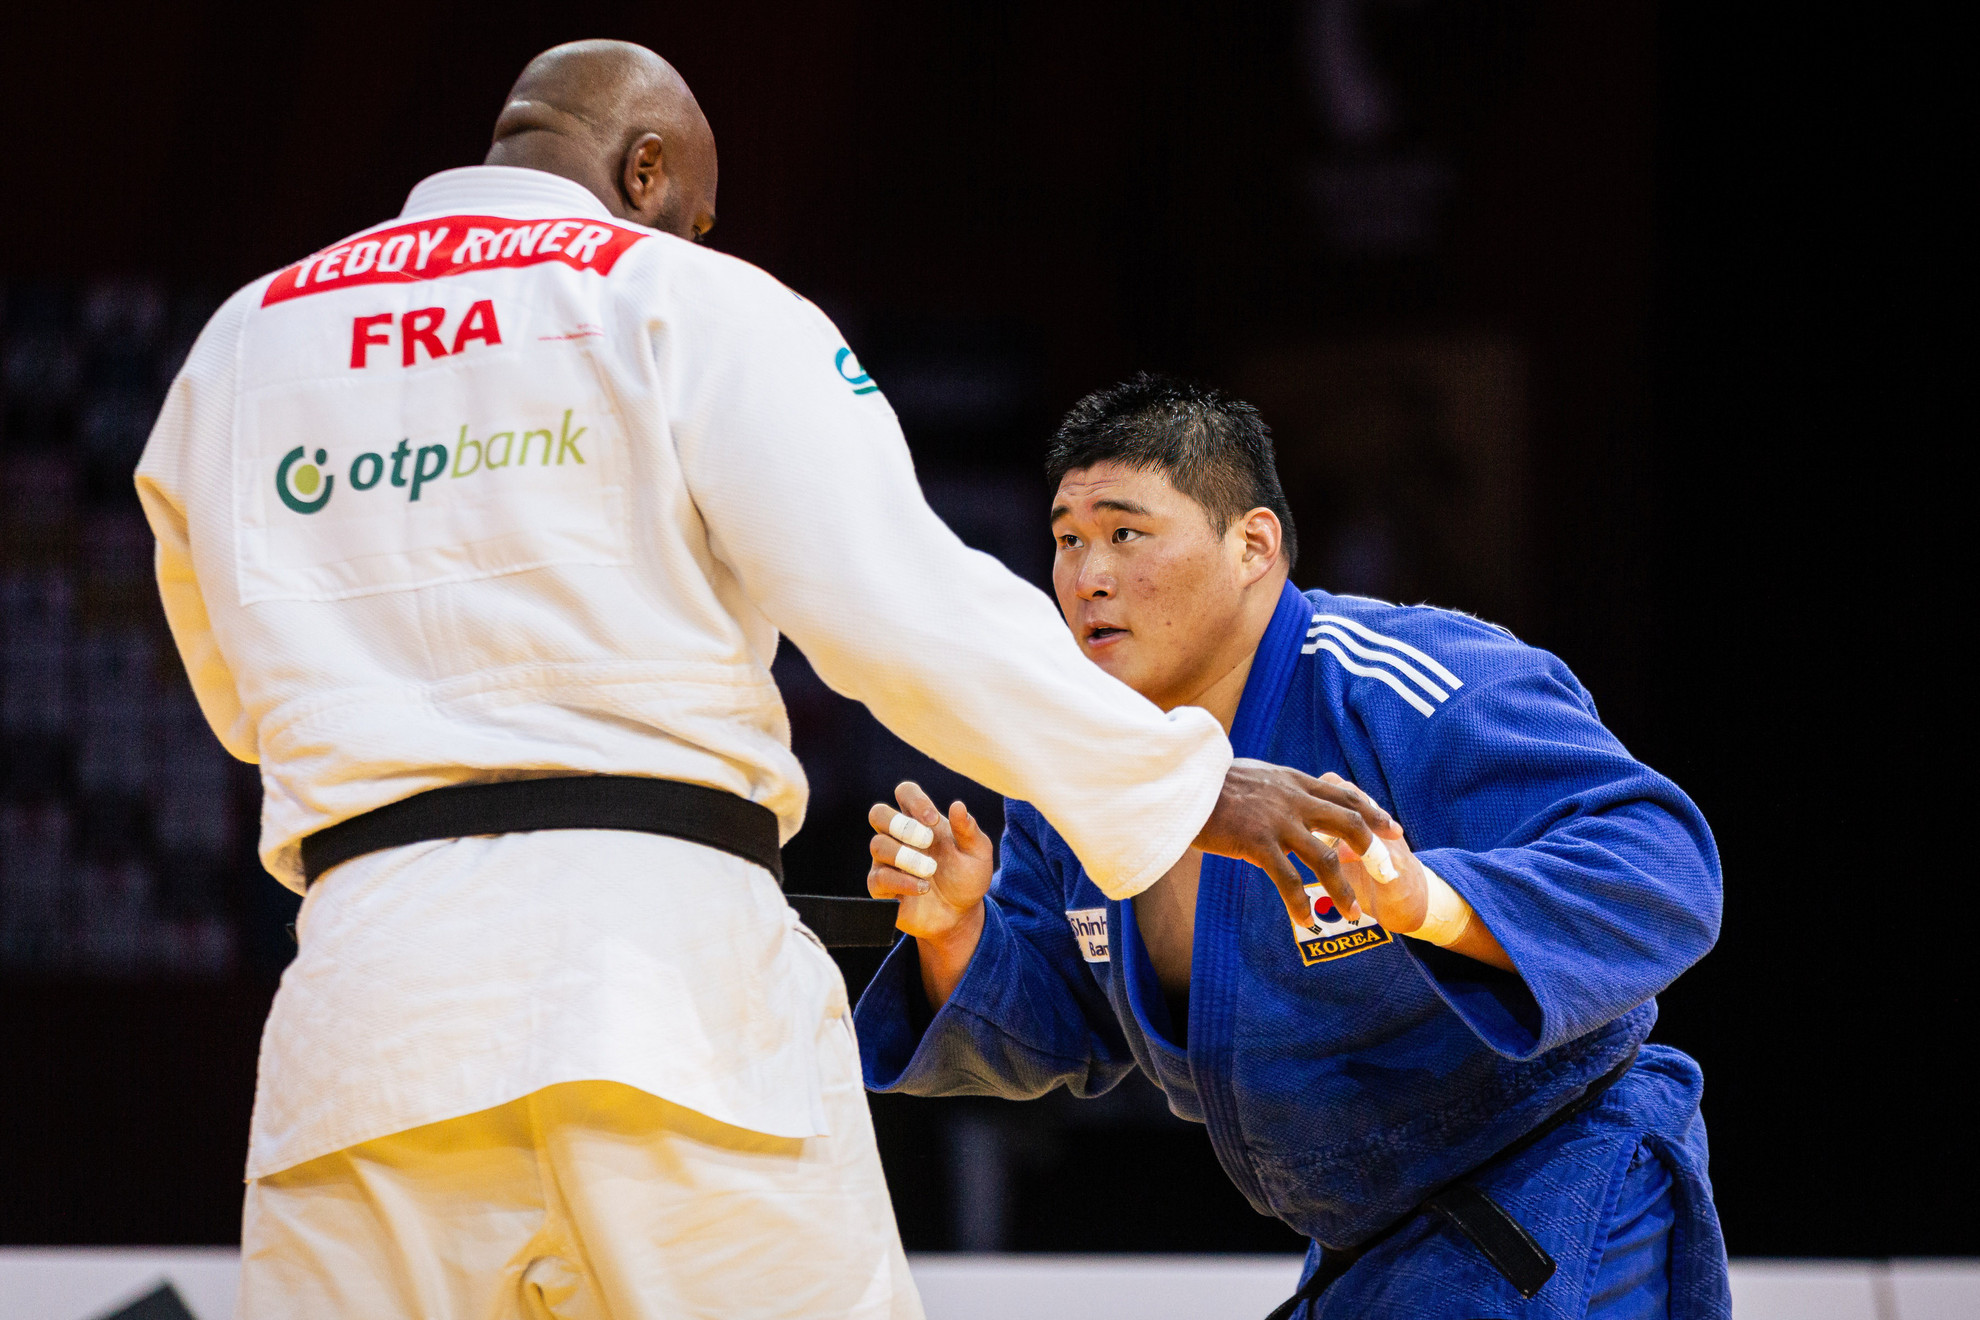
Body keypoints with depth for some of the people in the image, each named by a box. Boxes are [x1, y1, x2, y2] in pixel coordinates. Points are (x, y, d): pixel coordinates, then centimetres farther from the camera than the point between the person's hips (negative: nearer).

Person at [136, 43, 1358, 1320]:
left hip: (369, 986, 3)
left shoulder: (238, 349, 18)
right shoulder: (692, 304, 5)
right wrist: (1183, 784, 0)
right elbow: (903, 603, -5)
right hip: (666, 954, -3)